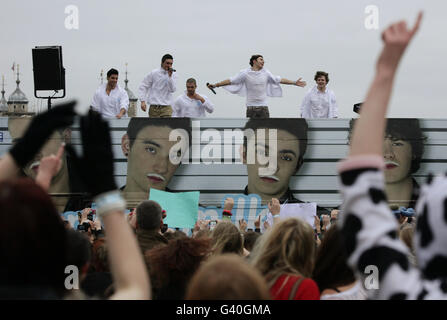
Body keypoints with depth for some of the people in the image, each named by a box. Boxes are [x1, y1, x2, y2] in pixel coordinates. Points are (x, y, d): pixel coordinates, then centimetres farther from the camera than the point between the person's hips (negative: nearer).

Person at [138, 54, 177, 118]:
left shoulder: (173, 75, 5)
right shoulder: (153, 73, 2)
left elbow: (172, 90, -6)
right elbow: (142, 87, 3)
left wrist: (170, 76, -14)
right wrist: (143, 101, -6)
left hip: (166, 107, 0)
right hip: (154, 107, 0)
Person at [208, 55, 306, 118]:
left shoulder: (266, 73, 8)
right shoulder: (245, 73, -1)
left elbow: (279, 80, 15)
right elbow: (231, 81, 0)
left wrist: (294, 83, 14)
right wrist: (215, 85, -4)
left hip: (263, 106, 2)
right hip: (251, 107, -2)